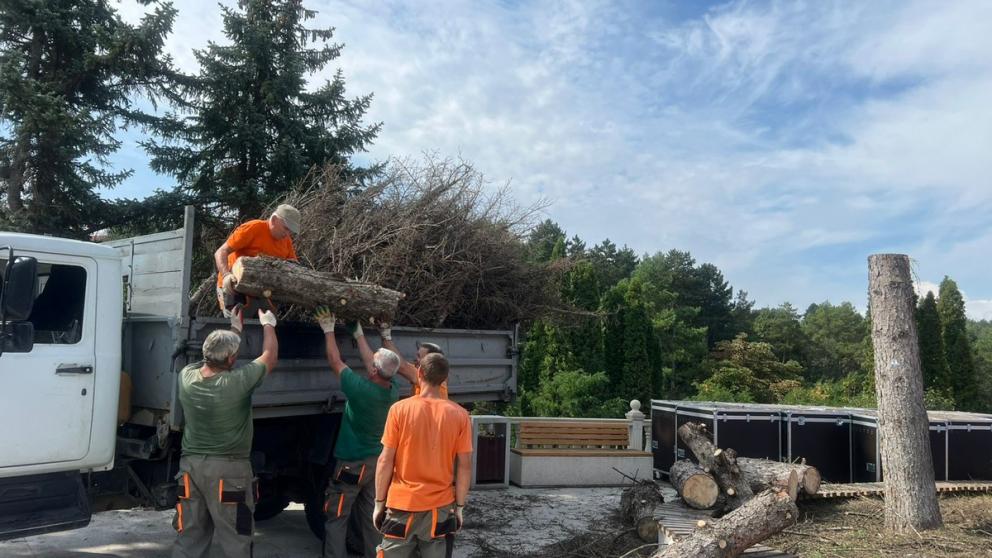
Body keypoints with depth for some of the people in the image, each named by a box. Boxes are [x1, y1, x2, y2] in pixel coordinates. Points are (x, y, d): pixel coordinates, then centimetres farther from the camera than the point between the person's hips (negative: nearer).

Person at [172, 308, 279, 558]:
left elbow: (216, 356, 16)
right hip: (228, 468, -6)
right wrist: (268, 324, 13)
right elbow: (270, 356, -4)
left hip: (191, 464, 6)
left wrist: (235, 329, 26)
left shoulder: (187, 376, -5)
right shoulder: (237, 382, -19)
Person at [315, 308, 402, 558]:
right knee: (371, 517, 16)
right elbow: (374, 364, 9)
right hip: (376, 462, 6)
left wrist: (328, 330, 0)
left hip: (351, 464, -6)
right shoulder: (394, 390, -9)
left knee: (336, 519, 6)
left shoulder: (361, 389, -26)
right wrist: (358, 334, 19)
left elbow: (335, 362, -12)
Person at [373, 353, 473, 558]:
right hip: (440, 506, 2)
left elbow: (386, 461, -7)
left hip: (402, 504, -1)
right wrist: (459, 506, 7)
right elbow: (465, 466, -3)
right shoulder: (459, 414, -6)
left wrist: (379, 502, 3)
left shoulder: (400, 409, -9)